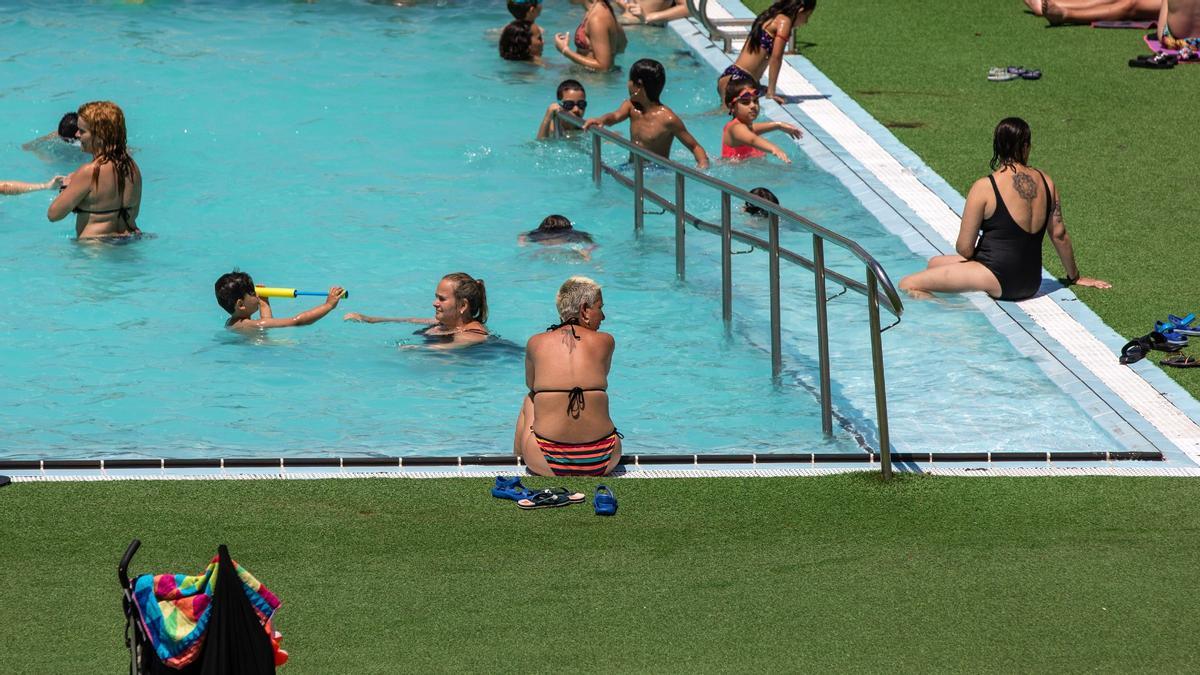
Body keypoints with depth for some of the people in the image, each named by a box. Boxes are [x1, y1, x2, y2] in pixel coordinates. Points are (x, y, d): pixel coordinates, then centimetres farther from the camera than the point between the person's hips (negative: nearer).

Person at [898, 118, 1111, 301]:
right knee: (935, 264, 26)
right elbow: (1059, 234, 11)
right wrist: (1074, 276, 25)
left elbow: (964, 249, -9)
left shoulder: (984, 188, -13)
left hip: (997, 280, -7)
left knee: (908, 285, -13)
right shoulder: (1046, 183, 3)